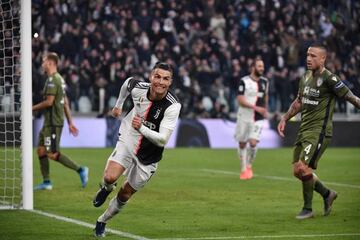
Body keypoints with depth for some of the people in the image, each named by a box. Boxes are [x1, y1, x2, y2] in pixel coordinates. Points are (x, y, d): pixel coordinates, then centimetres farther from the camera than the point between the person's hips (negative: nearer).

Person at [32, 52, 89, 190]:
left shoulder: (53, 79, -15)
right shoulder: (59, 79, 17)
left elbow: (49, 102, -21)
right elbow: (65, 103, 18)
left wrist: (33, 108, -8)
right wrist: (70, 122, 19)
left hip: (53, 123, -10)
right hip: (49, 123, 10)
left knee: (52, 154, -9)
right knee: (41, 150, 9)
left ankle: (80, 170, -6)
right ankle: (46, 182, 11)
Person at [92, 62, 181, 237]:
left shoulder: (172, 106, -24)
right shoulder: (138, 88, -16)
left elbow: (162, 140, -27)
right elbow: (128, 82, 12)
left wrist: (142, 128, -42)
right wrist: (118, 105, 24)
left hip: (148, 157, -1)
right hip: (127, 142, 1)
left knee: (124, 195, 9)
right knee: (110, 177, -25)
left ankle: (102, 222, 34)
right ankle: (106, 189, 12)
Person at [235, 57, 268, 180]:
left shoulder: (264, 81, 6)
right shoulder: (244, 81, -10)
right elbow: (240, 100, -15)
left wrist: (265, 109, 22)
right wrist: (256, 108, -21)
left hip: (258, 119, 2)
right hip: (244, 117, -2)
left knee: (253, 143, -13)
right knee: (242, 144, 7)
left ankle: (249, 166, 10)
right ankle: (243, 169, 23)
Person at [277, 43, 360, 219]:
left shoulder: (329, 79, -13)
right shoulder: (305, 78, 12)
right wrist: (284, 119, 21)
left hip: (319, 131, -8)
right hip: (304, 130, 8)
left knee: (303, 168, -16)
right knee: (297, 171, 6)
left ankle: (308, 209, 2)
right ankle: (327, 194, 27)